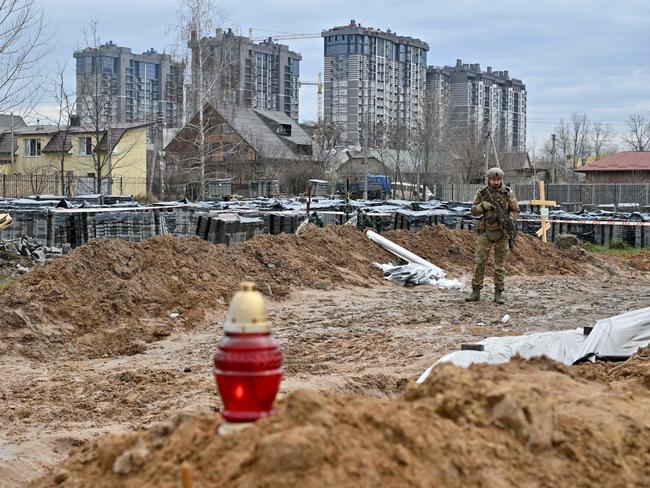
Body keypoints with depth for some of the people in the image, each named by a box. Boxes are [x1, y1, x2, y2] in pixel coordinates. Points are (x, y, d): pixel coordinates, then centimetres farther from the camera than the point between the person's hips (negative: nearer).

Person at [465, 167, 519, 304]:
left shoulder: (508, 193, -3)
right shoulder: (482, 193, -1)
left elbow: (515, 210, 1)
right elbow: (474, 211, 1)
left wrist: (509, 219, -19)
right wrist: (483, 206, -20)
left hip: (502, 232, 0)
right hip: (486, 231, 1)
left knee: (500, 263, 2)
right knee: (479, 261, -4)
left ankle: (498, 293, 7)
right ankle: (476, 292, 2)